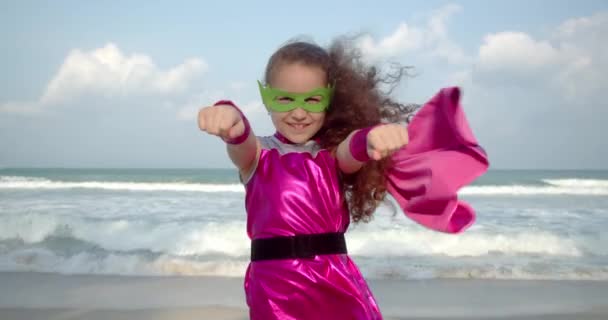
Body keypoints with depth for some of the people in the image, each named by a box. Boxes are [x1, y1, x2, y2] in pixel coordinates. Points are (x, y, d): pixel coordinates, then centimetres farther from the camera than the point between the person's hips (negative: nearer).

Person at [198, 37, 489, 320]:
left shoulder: (334, 155, 3)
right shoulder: (259, 154, 1)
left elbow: (354, 151, -21)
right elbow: (241, 142, -23)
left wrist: (372, 139, -46)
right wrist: (231, 121, -48)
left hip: (337, 284, 1)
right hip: (276, 287, -1)